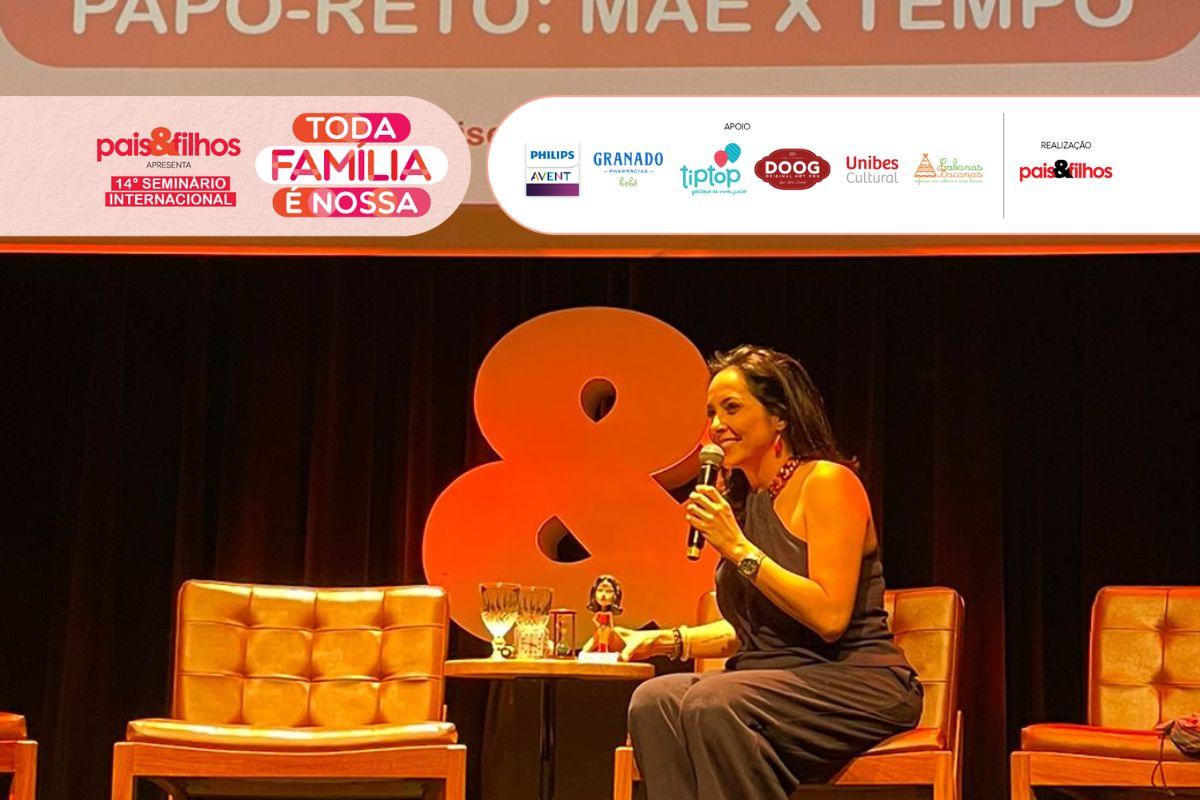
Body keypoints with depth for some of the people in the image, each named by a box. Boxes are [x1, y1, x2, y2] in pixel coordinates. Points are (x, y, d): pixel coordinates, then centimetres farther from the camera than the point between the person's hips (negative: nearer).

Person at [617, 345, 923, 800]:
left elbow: (830, 618, -17)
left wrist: (738, 548, -17)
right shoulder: (739, 500, 15)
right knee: (654, 701, -21)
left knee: (713, 703, -32)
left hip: (855, 683, -7)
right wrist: (667, 640, 8)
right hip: (780, 681, 7)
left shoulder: (826, 481, -8)